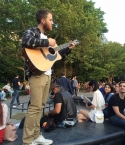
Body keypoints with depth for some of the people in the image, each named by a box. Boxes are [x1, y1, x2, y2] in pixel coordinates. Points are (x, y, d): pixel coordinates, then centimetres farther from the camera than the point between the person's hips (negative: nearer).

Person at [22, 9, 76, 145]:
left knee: (40, 106, 10)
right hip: (37, 74, -8)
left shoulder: (46, 37, 22)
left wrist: (68, 49, 22)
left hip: (47, 75, 8)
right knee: (35, 107, -10)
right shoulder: (31, 31, -2)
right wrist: (47, 42, -19)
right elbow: (26, 41, -27)